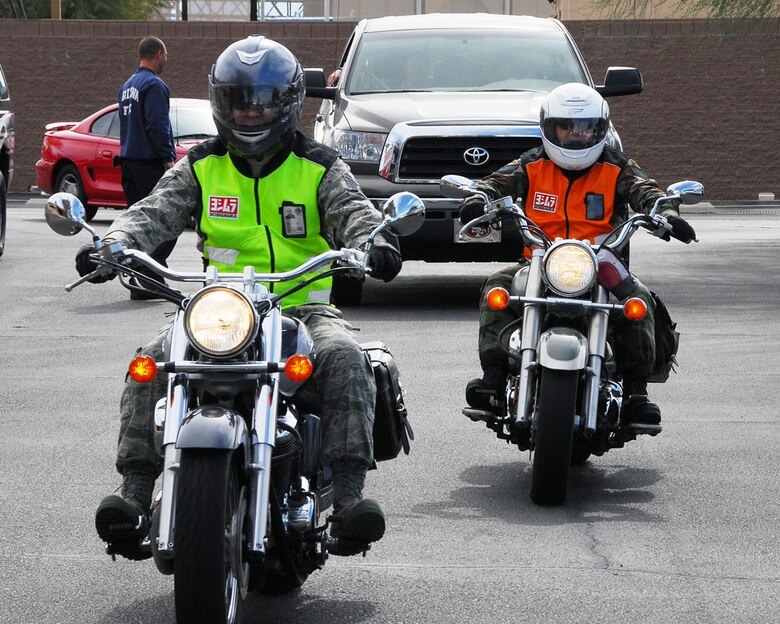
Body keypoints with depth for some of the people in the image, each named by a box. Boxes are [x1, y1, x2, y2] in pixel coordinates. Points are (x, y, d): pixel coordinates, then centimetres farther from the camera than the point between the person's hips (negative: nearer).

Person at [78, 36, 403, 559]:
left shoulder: (319, 169, 6)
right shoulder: (201, 169, 10)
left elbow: (353, 211, -9)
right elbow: (155, 213, -2)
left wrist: (375, 242, -34)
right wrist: (113, 246, -24)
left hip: (303, 306, -1)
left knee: (343, 357, -33)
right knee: (151, 362, -24)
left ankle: (348, 493, -37)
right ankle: (136, 491, -25)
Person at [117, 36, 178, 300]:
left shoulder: (128, 85, 18)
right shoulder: (154, 85, -12)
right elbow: (158, 126, -19)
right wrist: (169, 159, -16)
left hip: (129, 160, 10)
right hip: (151, 162, -10)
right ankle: (149, 279, -16)